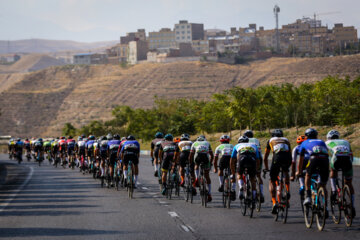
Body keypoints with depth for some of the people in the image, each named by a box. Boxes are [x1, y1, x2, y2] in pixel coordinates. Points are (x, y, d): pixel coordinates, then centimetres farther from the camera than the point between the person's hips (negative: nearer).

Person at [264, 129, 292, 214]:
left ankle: (274, 203, -6)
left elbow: (265, 158, 36)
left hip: (277, 157, -2)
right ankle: (288, 191, 20)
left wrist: (266, 168, 51)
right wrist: (287, 167, 57)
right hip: (288, 158, 2)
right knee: (286, 172, 36)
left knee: (272, 181, 9)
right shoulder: (286, 140, 36)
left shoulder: (270, 141, 32)